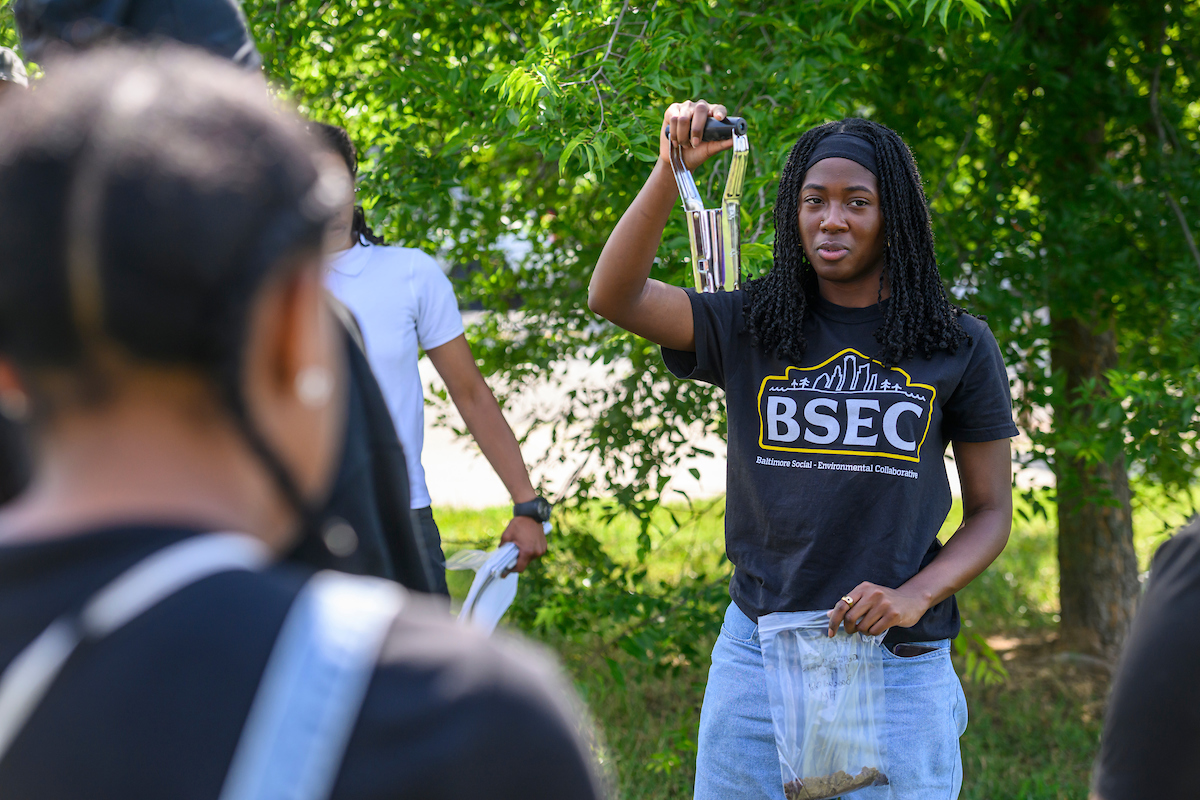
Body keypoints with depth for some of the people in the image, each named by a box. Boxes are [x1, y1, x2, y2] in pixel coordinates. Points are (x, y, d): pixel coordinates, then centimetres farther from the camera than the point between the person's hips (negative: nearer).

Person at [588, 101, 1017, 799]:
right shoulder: (749, 328, 4)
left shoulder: (960, 348, 2)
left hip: (900, 668, -1)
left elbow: (991, 512, 6)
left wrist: (917, 595, -12)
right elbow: (614, 296, -9)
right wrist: (672, 171, -19)